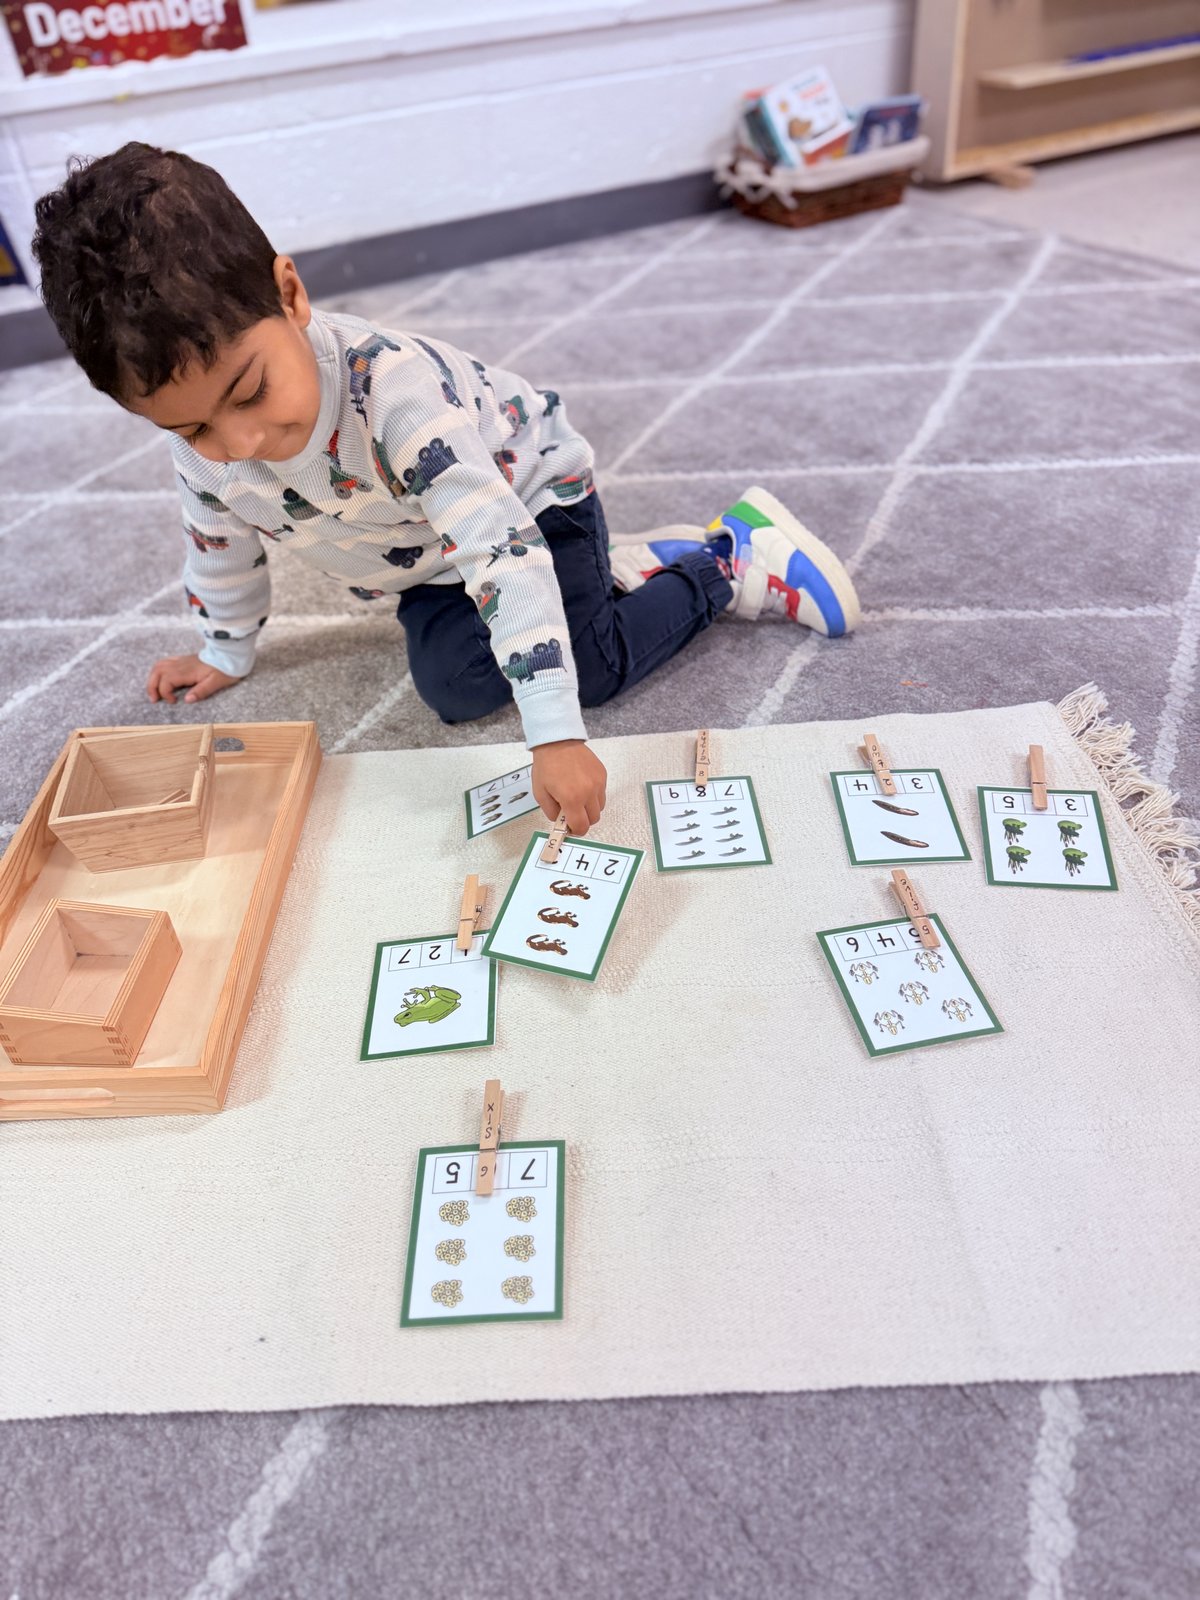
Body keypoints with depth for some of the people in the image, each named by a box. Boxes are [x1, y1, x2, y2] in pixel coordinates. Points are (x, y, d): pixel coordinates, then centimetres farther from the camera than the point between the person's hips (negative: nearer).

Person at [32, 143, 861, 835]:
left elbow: (503, 552, -47)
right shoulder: (203, 444, -21)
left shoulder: (395, 389, -41)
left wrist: (554, 733, -52)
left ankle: (735, 561, 4)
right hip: (427, 561, 7)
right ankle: (633, 565, 5)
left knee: (584, 665, -21)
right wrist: (226, 653, 16)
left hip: (532, 492, -6)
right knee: (453, 685, -12)